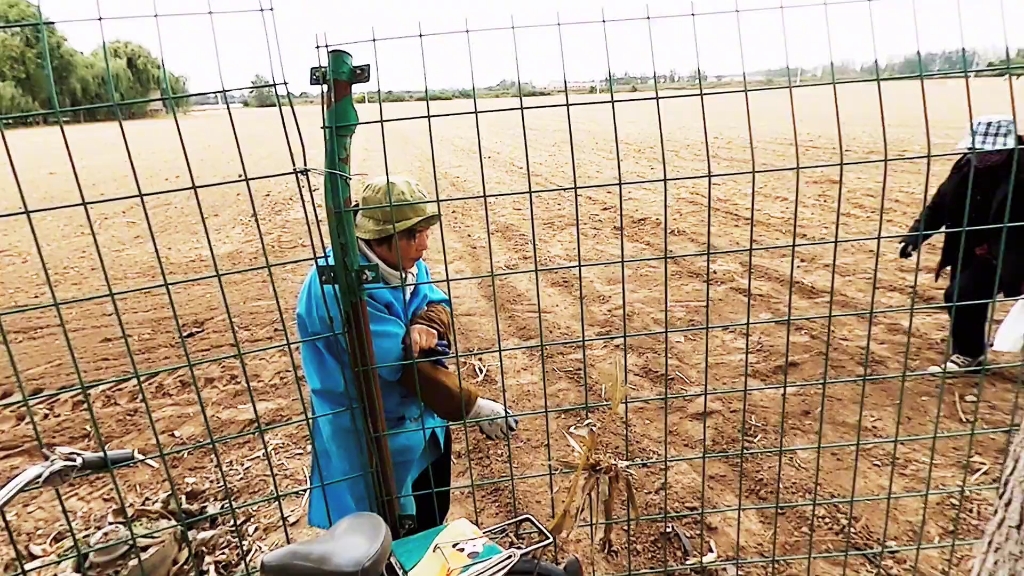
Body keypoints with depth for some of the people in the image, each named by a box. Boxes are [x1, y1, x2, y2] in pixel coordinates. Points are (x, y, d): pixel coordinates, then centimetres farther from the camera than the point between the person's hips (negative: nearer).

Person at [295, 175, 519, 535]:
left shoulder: (403, 261, -2)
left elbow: (439, 306, -8)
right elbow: (402, 363, -32)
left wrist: (429, 325, -33)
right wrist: (473, 407, -31)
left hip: (425, 421, 8)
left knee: (433, 522, 27)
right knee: (396, 539, 13)